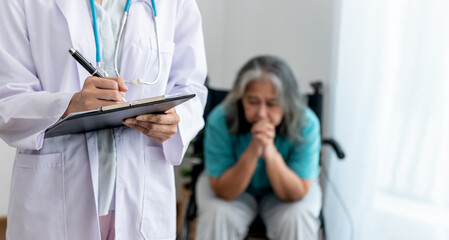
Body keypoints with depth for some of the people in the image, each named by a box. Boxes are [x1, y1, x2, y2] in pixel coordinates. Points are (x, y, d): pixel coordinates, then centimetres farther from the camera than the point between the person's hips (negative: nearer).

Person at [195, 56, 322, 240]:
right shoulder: (220, 120, -26)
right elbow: (223, 192, -24)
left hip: (282, 192, 1)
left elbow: (295, 195, -23)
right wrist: (252, 152, -40)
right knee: (218, 214, -29)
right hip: (233, 188, 0)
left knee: (296, 219, -28)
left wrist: (271, 153, -40)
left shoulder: (306, 124, -25)